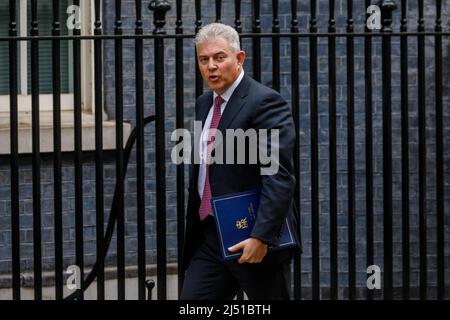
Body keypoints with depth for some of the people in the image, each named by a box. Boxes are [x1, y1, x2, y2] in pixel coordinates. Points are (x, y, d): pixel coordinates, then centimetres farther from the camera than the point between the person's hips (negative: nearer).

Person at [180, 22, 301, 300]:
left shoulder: (265, 102, -13)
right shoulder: (205, 104, 14)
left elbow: (279, 176, -21)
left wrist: (261, 237, -28)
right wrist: (193, 228, 18)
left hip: (253, 240, -7)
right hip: (209, 236, 7)